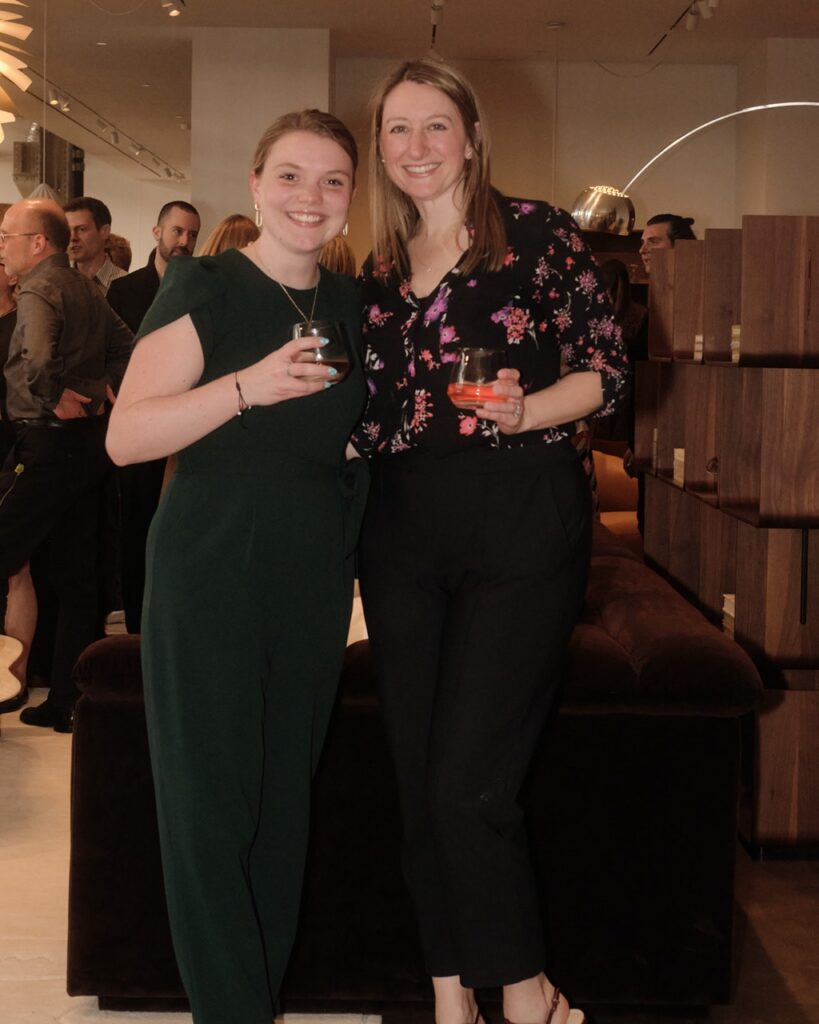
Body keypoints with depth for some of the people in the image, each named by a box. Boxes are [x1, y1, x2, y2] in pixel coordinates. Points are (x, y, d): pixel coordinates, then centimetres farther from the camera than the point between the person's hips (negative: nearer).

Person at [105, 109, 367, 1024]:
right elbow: (126, 436, -16)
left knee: (285, 794, 13)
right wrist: (251, 384, -27)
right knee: (209, 802, 0)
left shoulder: (351, 305, 10)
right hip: (211, 572, -5)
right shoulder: (206, 287, -7)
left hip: (315, 579, 6)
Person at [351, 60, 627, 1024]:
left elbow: (606, 368, -3)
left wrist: (522, 411, -19)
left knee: (467, 785, -10)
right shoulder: (379, 272, 15)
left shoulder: (536, 232, 0)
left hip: (520, 521, -5)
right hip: (403, 533, 6)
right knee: (418, 787, 7)